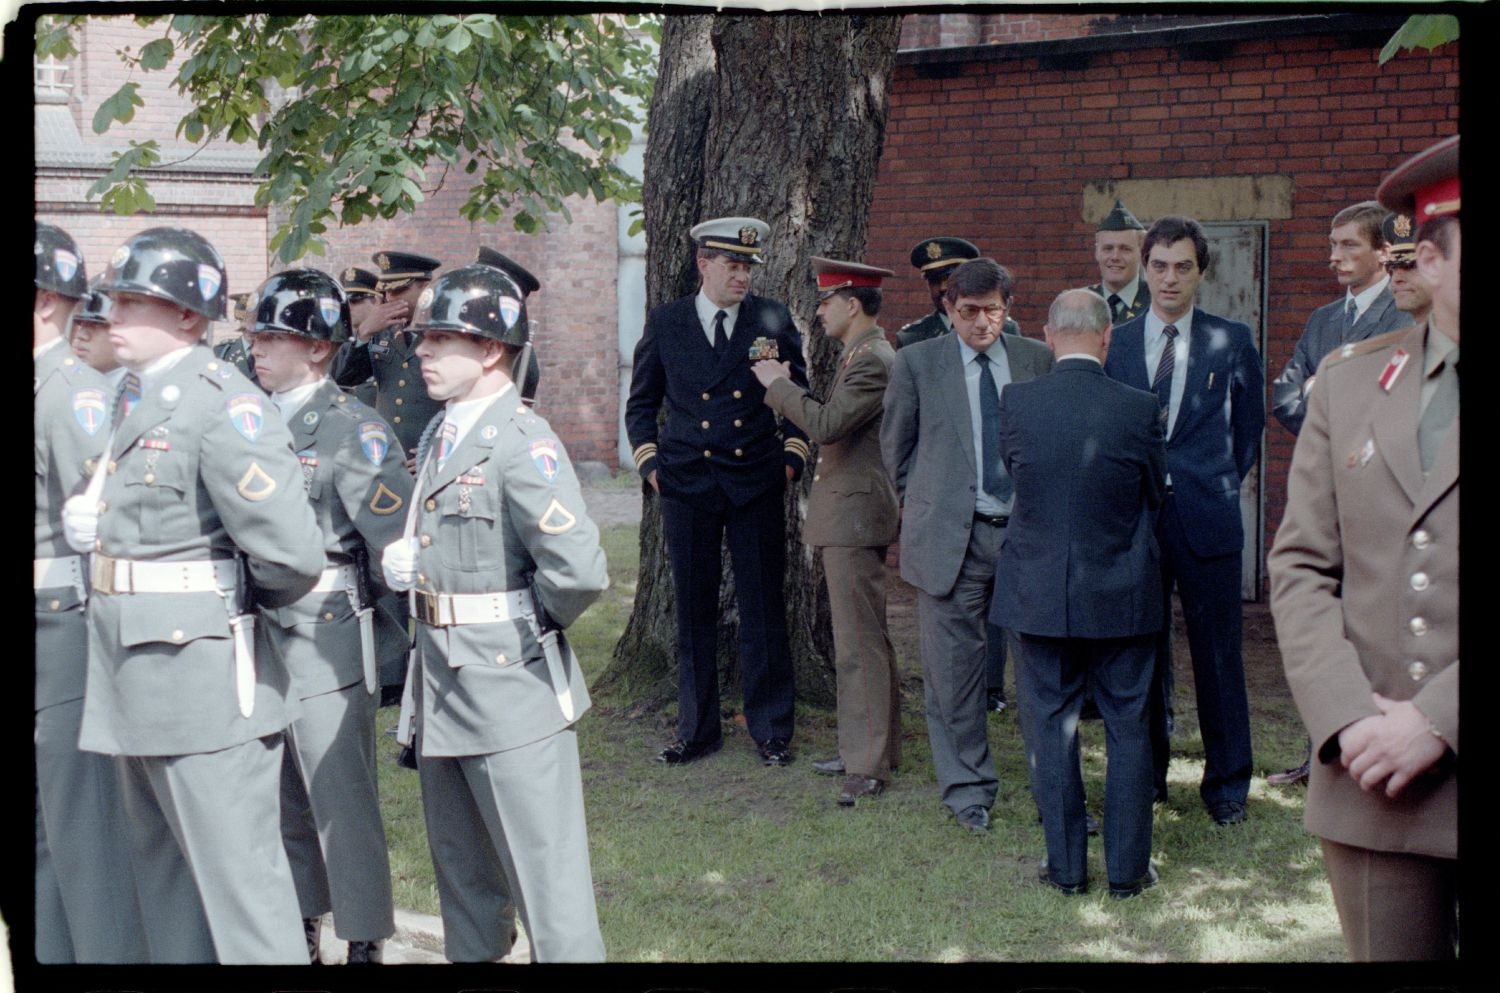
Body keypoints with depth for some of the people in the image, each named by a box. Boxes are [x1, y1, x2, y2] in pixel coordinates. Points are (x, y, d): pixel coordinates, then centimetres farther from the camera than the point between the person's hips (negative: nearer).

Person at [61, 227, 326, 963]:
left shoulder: (224, 406, -18)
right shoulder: (135, 397, 10)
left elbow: (292, 556, -25)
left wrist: (244, 601, -7)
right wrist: (90, 522, 5)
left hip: (202, 673, -9)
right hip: (136, 677, 10)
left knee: (238, 870, 0)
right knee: (161, 864, 21)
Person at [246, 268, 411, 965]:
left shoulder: (352, 429, -11)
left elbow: (402, 539, -15)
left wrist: (402, 632, -16)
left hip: (327, 641, -7)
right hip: (263, 637, 7)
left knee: (341, 799, 0)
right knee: (282, 795, 16)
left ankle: (364, 941, 12)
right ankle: (300, 927, 31)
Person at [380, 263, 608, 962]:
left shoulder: (523, 443, -18)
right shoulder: (439, 436, 10)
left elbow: (578, 570, -29)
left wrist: (535, 622, -12)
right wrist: (399, 559, 2)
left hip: (509, 685, -9)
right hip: (442, 686, 9)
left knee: (544, 871, -1)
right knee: (459, 864, 22)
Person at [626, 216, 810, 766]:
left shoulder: (772, 320, 4)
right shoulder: (665, 323, 5)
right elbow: (641, 402, 13)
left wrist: (793, 454, 4)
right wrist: (648, 461, 3)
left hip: (758, 484, 0)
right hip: (688, 486, 0)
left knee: (763, 609, 2)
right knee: (694, 610, 6)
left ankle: (771, 728, 14)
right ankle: (696, 729, 17)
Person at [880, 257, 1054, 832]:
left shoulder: (1037, 360, 7)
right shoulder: (917, 363, 3)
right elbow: (895, 445, 11)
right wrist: (926, 500, 9)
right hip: (950, 534, -1)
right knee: (954, 667, 3)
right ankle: (967, 786, 17)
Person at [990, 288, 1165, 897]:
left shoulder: (1016, 402, -9)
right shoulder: (1138, 409, -11)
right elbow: (1156, 496, 1)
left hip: (1040, 591, 1)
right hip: (1122, 595, -1)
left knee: (1051, 726, 11)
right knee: (1128, 727, 11)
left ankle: (1065, 866, 17)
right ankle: (1127, 868, 17)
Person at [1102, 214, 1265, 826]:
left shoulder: (1232, 342, 4)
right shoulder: (1114, 344, 6)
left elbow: (1250, 426, 12)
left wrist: (1219, 485, 8)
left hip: (1206, 519, -1)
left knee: (1218, 654, 4)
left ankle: (1227, 783, 17)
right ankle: (1146, 774, 23)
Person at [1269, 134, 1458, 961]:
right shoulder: (1350, 381, 9)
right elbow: (1301, 566, 6)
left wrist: (1434, 720, -16)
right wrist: (1349, 721, -7)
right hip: (1372, 776, 3)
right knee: (1385, 951, 11)